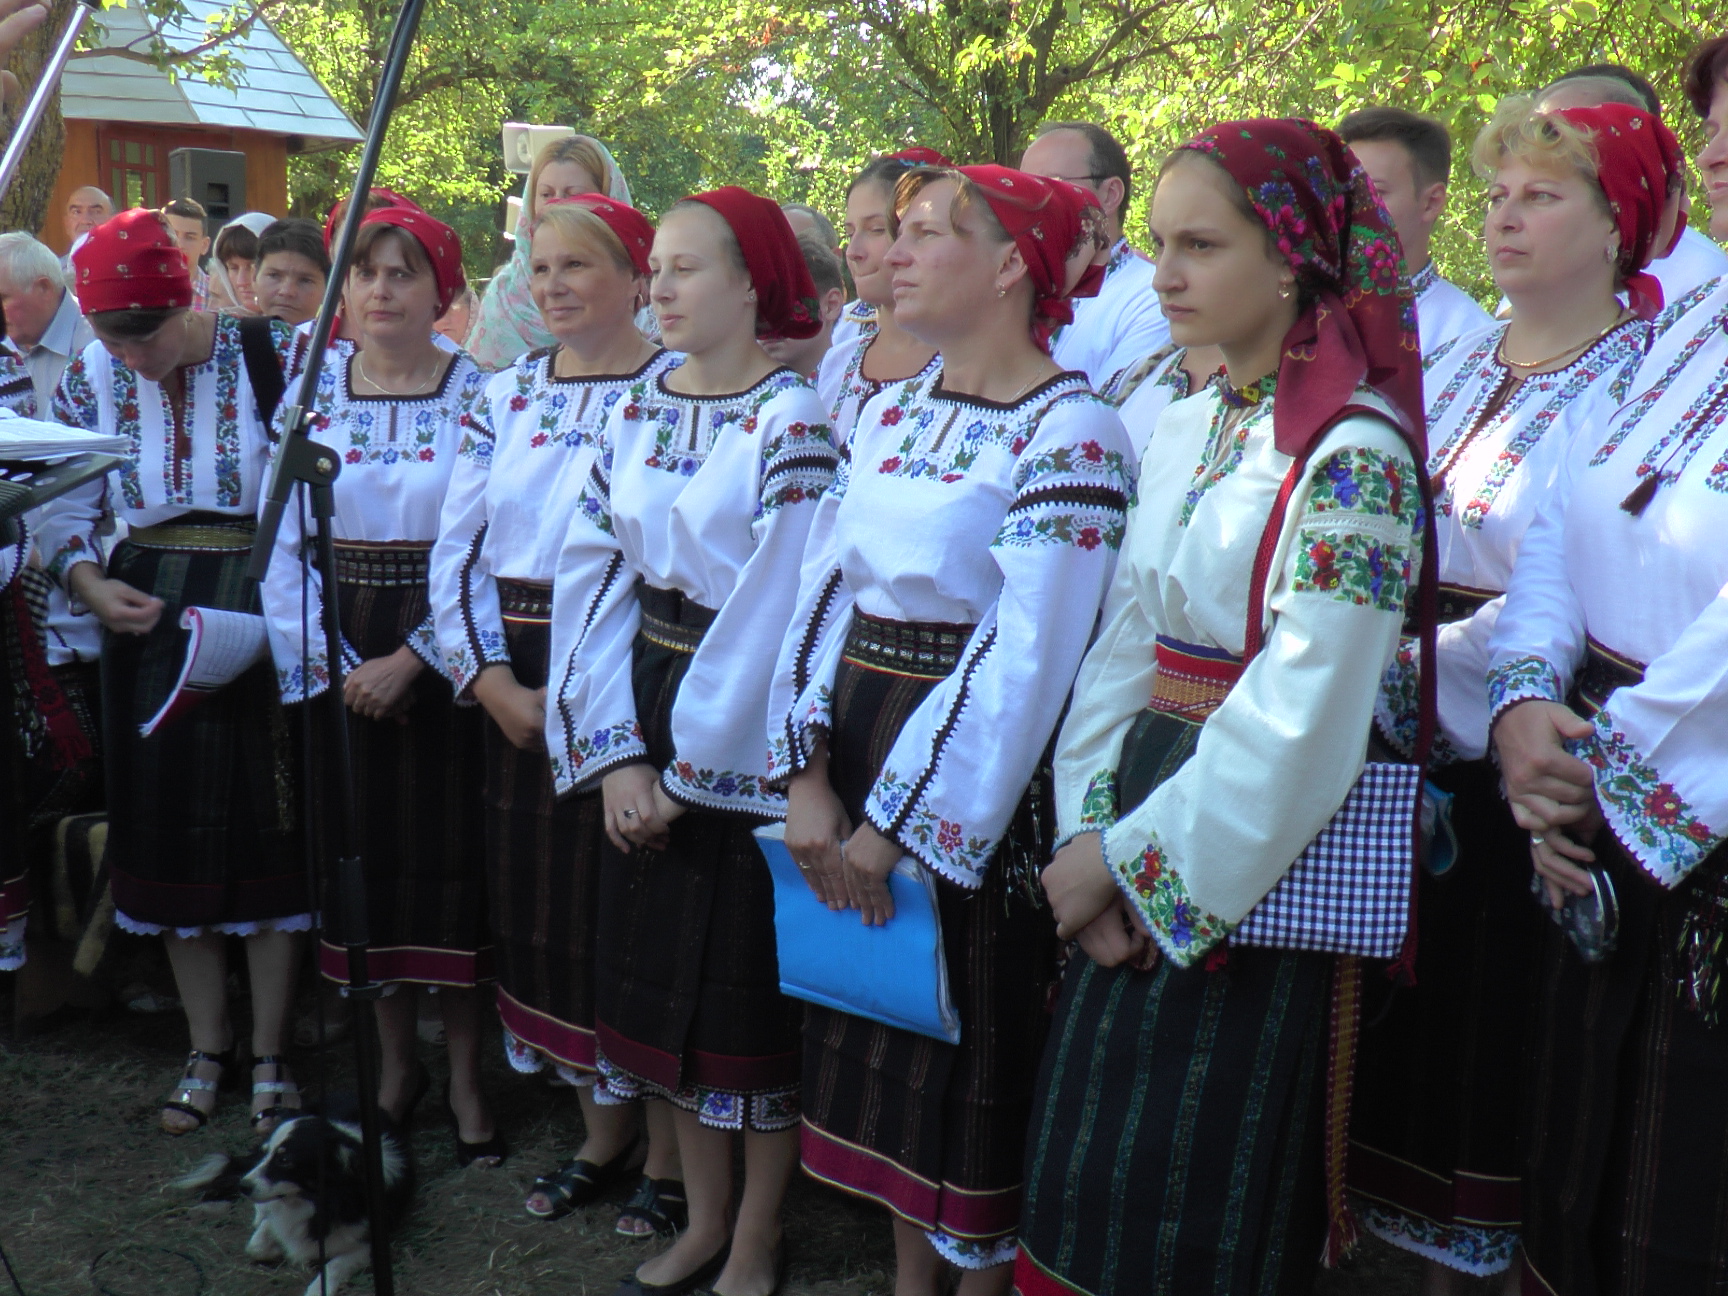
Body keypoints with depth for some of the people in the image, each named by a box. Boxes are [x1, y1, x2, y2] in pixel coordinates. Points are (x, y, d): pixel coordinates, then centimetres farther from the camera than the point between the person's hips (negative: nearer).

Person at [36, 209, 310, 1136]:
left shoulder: (273, 355, -10)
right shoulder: (94, 375, 2)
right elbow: (64, 508, 9)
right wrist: (89, 584, -9)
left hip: (262, 608, -4)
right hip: (151, 615, 4)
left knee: (264, 826, 2)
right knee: (171, 830, 9)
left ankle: (268, 1056, 18)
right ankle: (207, 1049, 26)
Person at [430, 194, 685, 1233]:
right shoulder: (506, 395, 11)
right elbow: (458, 549, 8)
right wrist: (496, 683, -4)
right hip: (518, 692, 6)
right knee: (545, 908, 12)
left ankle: (670, 1157, 16)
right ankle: (602, 1136, 29)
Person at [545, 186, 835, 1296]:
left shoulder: (792, 417, -13)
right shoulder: (638, 410, 7)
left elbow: (772, 603, -17)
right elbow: (593, 575, 3)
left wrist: (692, 766, -14)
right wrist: (616, 751, -6)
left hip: (746, 734, -6)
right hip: (646, 712, 6)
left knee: (751, 975, 4)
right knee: (662, 965, 14)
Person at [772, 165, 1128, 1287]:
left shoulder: (1068, 430, -15)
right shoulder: (890, 415, 9)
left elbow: (1028, 658, -20)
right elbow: (825, 592, 6)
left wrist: (895, 823, -19)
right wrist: (807, 776, -6)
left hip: (970, 785, -7)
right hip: (854, 742, 8)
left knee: (972, 1045, 6)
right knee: (876, 1036, 17)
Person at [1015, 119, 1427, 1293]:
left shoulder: (1352, 452, -16)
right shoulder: (1185, 429, 8)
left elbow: (1300, 721, -21)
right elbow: (1126, 644, 9)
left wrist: (1121, 854, -14)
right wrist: (1092, 827, -3)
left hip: (1261, 863, -7)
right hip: (1139, 843, 7)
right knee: (1094, 1178, 14)